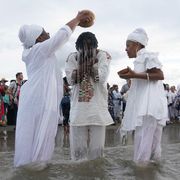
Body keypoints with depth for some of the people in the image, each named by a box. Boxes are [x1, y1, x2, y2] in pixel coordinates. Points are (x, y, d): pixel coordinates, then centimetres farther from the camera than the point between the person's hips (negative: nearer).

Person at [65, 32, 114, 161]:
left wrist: (92, 61, -9)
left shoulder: (103, 55, 1)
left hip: (98, 106, -1)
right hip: (78, 106, 2)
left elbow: (102, 78, -13)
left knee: (96, 146, 6)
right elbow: (70, 80, -6)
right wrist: (81, 63, -12)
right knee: (78, 145, 6)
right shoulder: (73, 57, 7)